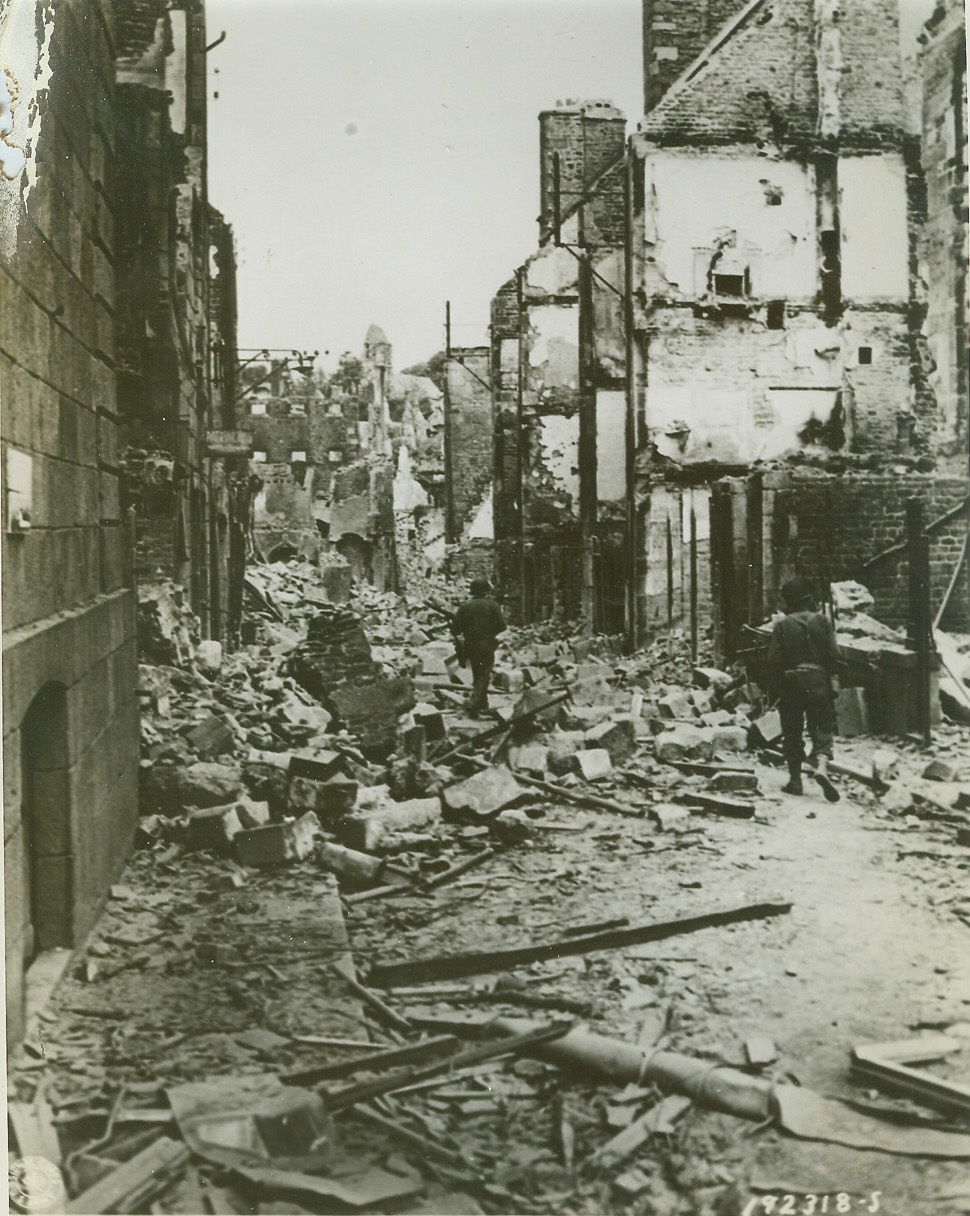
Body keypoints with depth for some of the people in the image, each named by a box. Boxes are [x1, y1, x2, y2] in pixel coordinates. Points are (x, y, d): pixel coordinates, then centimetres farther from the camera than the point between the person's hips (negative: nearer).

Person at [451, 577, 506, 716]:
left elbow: (455, 626, -4)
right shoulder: (492, 605, -8)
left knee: (477, 674, 19)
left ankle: (482, 703, 28)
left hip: (470, 644, 4)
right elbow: (502, 625, -9)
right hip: (487, 645, -4)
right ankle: (473, 703, -15)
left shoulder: (466, 605, -1)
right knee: (484, 675, 1)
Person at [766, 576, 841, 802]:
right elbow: (833, 654, -2)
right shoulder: (822, 622, -1)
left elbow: (774, 659, -6)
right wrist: (829, 675, 14)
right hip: (817, 679, 1)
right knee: (822, 727, 6)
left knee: (792, 732, 9)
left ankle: (795, 779, 11)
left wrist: (778, 684, 7)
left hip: (790, 681, 0)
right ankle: (821, 764, -20)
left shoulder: (782, 625, -4)